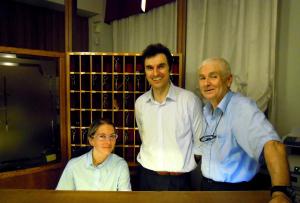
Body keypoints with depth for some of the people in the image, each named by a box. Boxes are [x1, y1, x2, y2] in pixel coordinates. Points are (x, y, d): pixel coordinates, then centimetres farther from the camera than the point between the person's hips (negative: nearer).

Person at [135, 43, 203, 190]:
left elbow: (200, 142, -4)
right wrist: (151, 161, 8)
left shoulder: (190, 99, -13)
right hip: (147, 176, 3)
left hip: (179, 179, -3)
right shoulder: (140, 102, -2)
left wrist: (180, 165, -4)